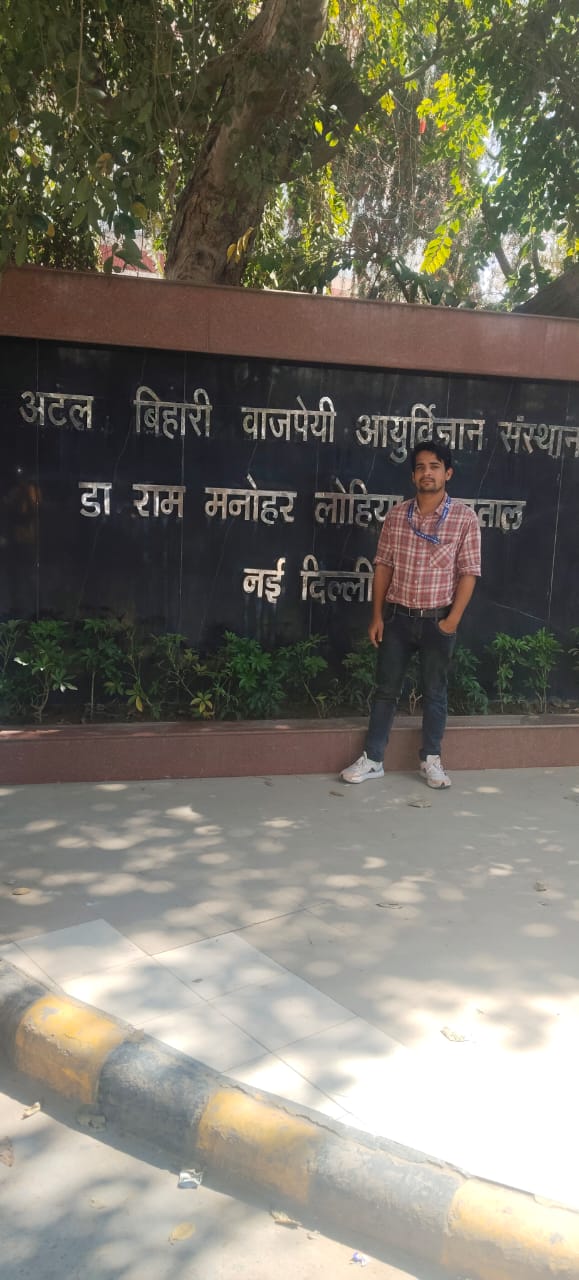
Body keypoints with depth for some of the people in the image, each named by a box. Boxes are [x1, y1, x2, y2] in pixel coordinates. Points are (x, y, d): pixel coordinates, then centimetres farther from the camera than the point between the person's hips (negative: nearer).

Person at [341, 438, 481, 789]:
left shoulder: (464, 517, -6)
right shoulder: (396, 516, 1)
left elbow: (469, 572, -6)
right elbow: (383, 567, 4)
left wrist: (453, 620, -11)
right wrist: (377, 616, 1)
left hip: (438, 620, -2)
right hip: (398, 617, 2)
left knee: (435, 691, 10)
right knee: (387, 689, 9)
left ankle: (432, 759, 24)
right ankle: (373, 759, 18)